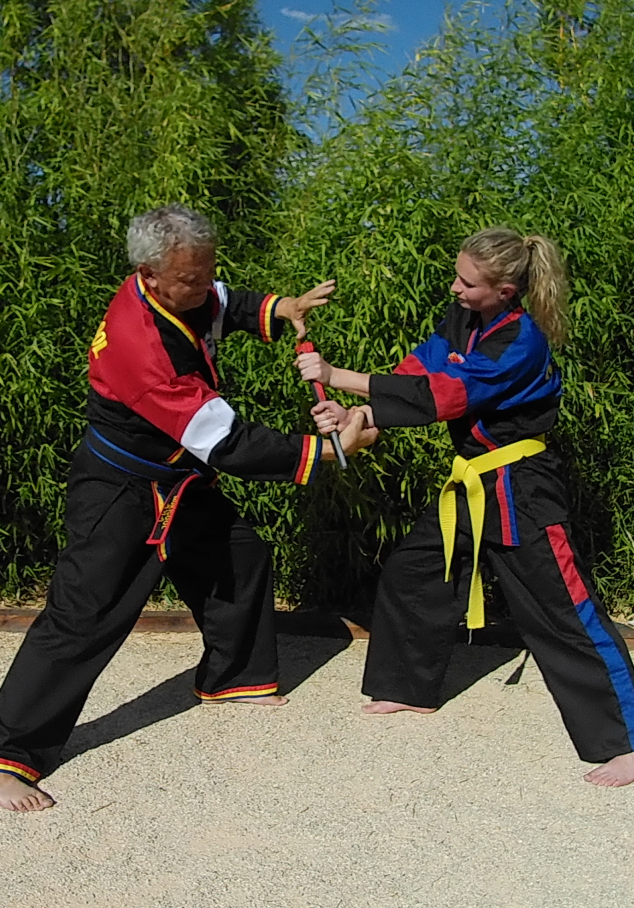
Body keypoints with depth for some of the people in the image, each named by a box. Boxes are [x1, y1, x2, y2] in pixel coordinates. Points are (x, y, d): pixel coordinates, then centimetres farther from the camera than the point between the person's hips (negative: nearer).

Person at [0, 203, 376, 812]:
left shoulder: (184, 294, -9)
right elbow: (226, 443, -33)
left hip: (178, 479, 9)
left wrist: (279, 309, -4)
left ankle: (232, 677, 39)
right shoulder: (137, 339, -34)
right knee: (82, 616, -11)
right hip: (118, 491, -9)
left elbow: (225, 307, 18)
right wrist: (328, 451, -30)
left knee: (241, 562, 17)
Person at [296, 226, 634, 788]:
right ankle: (411, 688, 32)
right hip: (472, 484, 9)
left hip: (521, 490, -8)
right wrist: (356, 417, -18)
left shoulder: (522, 341, -22)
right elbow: (419, 374, -1)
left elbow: (439, 394, -28)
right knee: (409, 574, 13)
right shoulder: (462, 320, 3)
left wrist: (336, 376, -27)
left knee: (566, 612, -8)